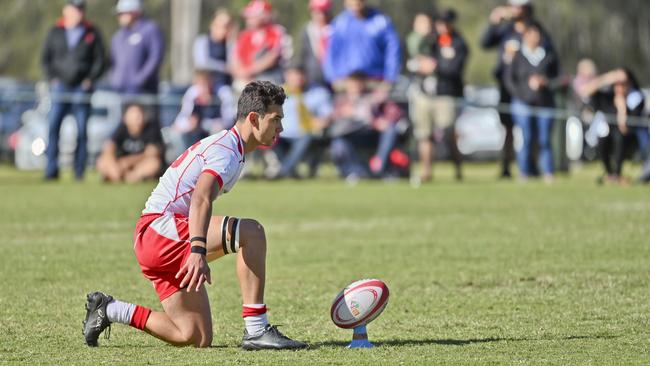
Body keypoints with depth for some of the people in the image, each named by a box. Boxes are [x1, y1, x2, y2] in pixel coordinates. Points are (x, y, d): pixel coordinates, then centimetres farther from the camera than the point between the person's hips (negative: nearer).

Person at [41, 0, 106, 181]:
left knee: (81, 129, -3)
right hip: (60, 86, 0)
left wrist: (90, 79, -4)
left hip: (82, 88, 0)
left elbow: (100, 60, 8)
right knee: (53, 125, -13)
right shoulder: (55, 32, 11)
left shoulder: (92, 34, 8)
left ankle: (80, 171, 2)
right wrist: (52, 78, 1)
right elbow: (46, 58, 14)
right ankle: (51, 170, -12)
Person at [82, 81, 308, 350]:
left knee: (197, 338, 5)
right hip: (161, 229, -10)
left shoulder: (225, 146, 19)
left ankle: (109, 310, 15)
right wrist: (198, 252, -45)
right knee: (252, 232, -25)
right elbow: (200, 200, -31)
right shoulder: (226, 151, -13)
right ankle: (256, 331, -26)